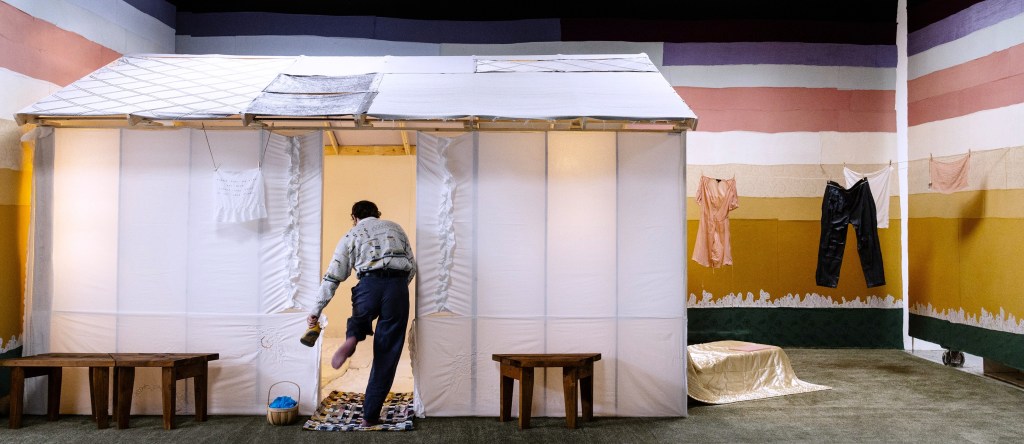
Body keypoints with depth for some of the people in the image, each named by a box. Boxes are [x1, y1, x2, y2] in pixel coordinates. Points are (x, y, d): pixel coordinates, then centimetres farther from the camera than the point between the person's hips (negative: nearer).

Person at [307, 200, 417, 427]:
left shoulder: (351, 235, 19)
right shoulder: (395, 228, 25)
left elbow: (332, 277, 13)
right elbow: (412, 266, 18)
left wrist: (316, 311, 15)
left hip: (369, 285, 0)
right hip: (397, 287, 0)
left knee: (361, 316, 36)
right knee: (387, 354, 8)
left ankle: (352, 338, 2)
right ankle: (370, 415, 10)